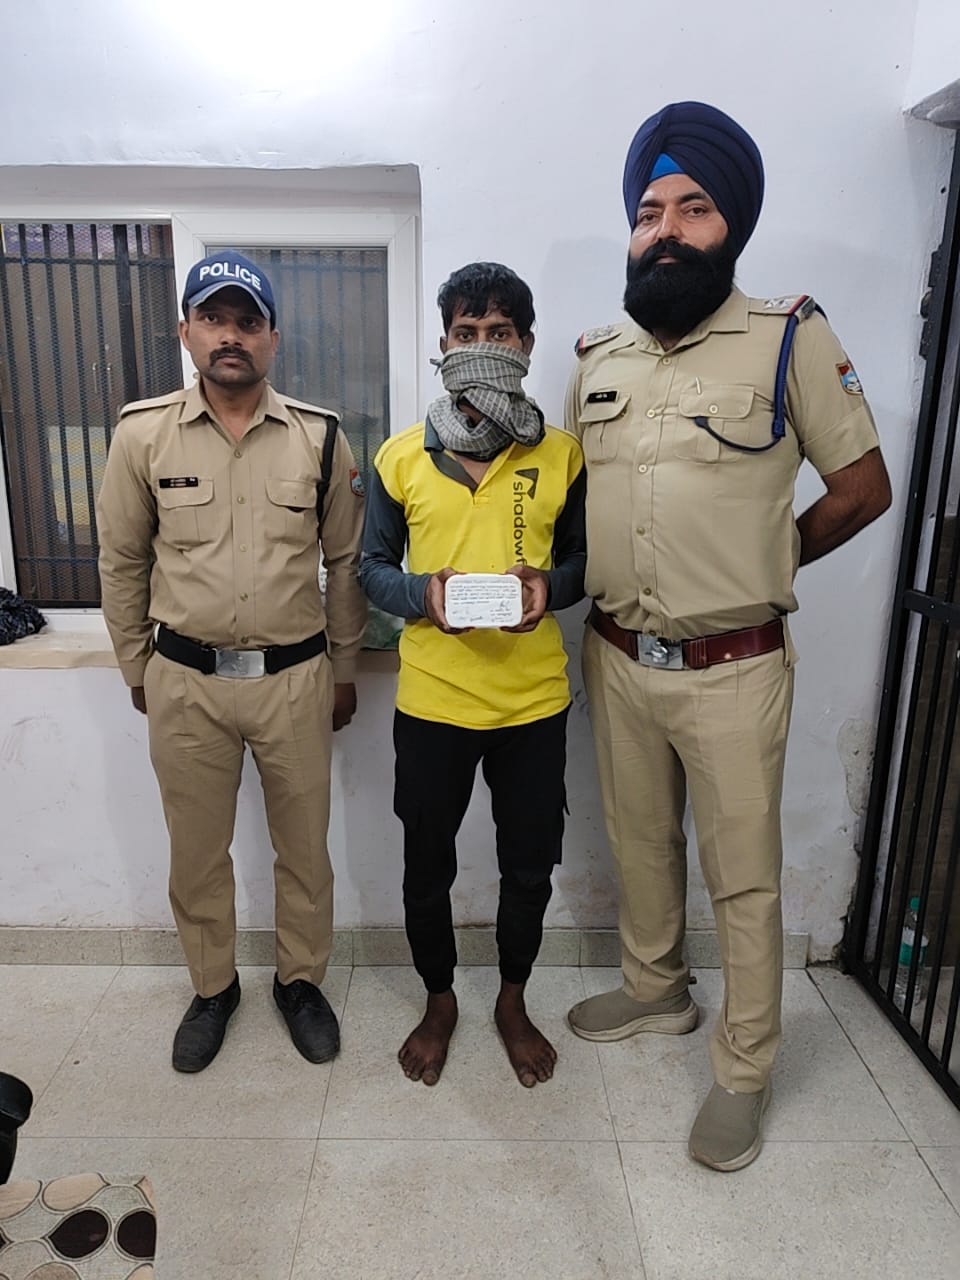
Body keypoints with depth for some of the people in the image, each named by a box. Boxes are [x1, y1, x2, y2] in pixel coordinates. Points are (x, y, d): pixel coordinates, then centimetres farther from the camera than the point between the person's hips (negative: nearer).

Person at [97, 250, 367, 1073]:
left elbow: (346, 561, 4)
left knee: (305, 845, 13)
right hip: (185, 681, 1)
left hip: (295, 677, 0)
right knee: (197, 852, 15)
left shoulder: (320, 436, -3)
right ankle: (213, 987, 39)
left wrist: (343, 668, 7)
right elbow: (122, 561, 6)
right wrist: (137, 670, 9)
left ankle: (301, 980, 37)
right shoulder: (142, 433, -3)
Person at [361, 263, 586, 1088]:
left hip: (533, 699, 1)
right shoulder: (401, 457, 0)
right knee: (427, 866, 13)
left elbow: (583, 558, 7)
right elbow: (373, 566, 5)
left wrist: (550, 586, -16)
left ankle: (514, 1001, 41)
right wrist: (422, 593, -16)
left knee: (530, 865, 14)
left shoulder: (563, 455, 0)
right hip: (432, 699, 0)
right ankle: (439, 1000, 41)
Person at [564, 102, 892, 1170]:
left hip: (732, 671, -4)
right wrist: (581, 580, 4)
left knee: (743, 880, 9)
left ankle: (743, 1071, 30)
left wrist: (760, 563, -1)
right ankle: (654, 991, 45)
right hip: (617, 659, 5)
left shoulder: (791, 340, -7)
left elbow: (864, 487, -2)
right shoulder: (596, 357, 7)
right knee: (640, 846, 21)